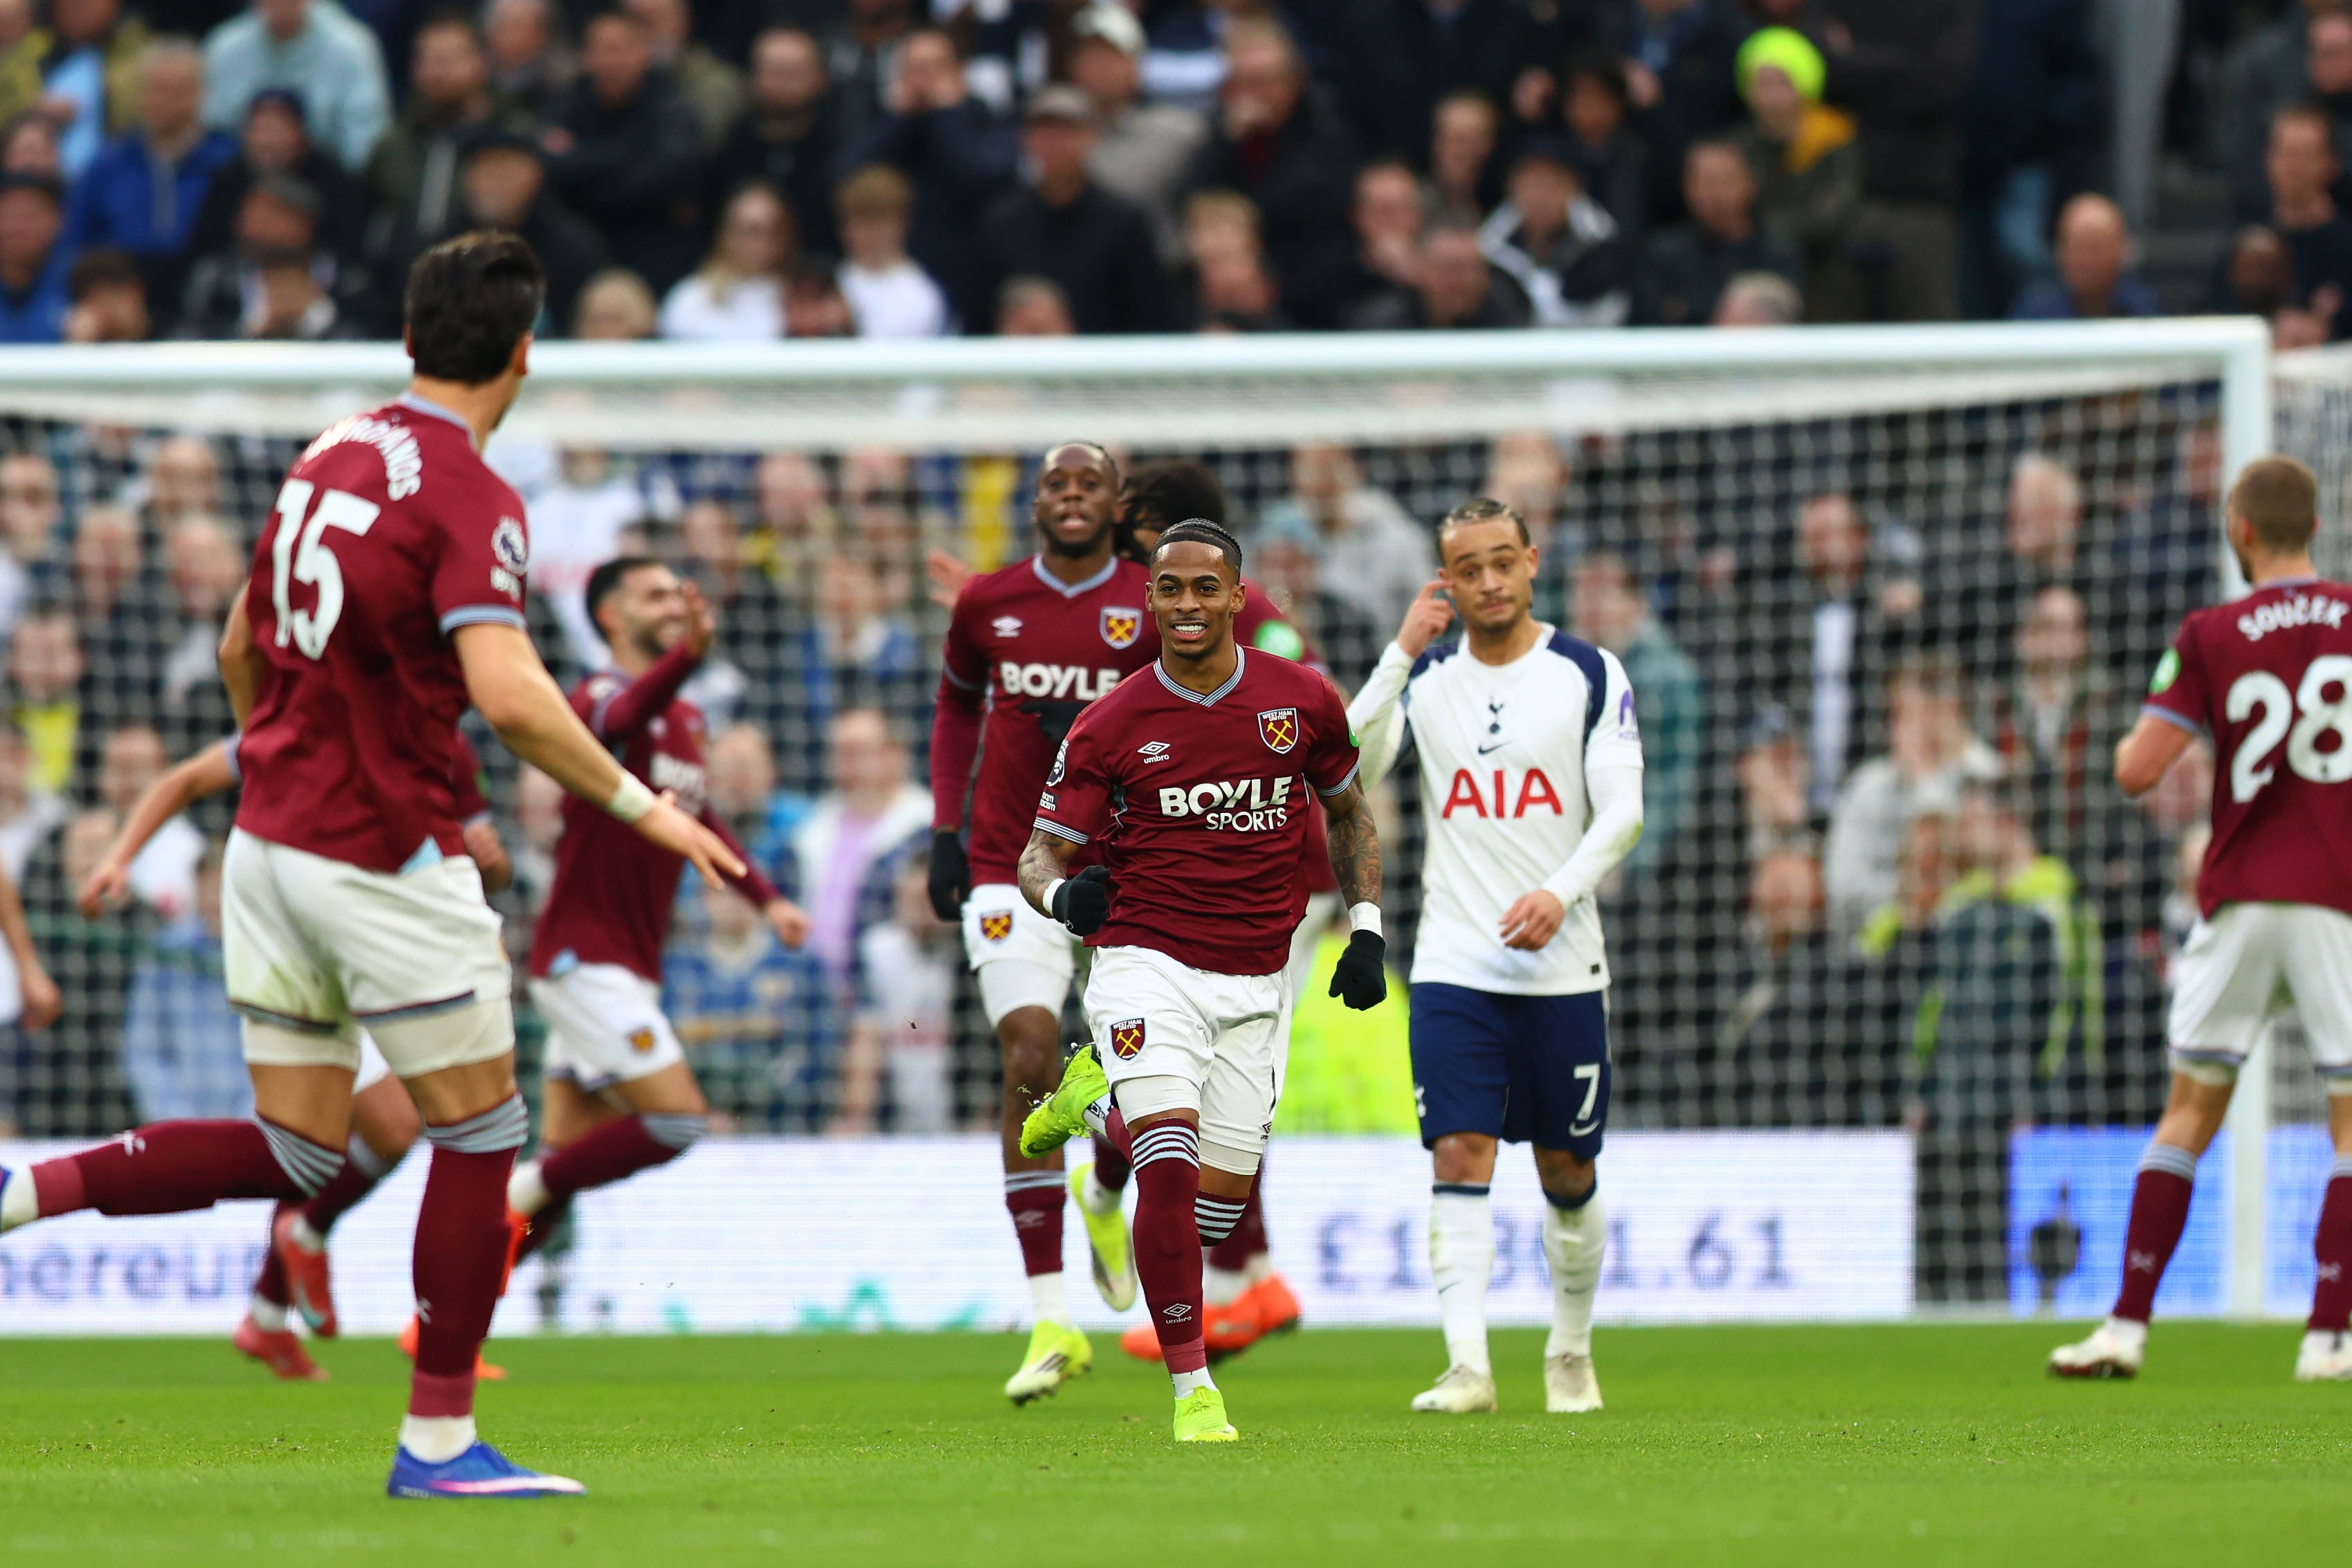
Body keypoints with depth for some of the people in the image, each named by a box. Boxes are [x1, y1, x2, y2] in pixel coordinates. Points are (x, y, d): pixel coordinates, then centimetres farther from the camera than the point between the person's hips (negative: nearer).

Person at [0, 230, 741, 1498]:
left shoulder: (332, 455, 10)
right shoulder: (468, 497, -15)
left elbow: (239, 647, 20)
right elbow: (507, 694, -27)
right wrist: (640, 806, -18)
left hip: (270, 842, 8)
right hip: (384, 859, -8)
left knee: (292, 1153, 12)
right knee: (480, 1132, 4)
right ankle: (439, 1440, 5)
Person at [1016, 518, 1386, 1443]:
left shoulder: (1303, 702, 1)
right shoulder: (1110, 726, -5)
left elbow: (1349, 815, 17)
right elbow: (1041, 854, -2)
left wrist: (1366, 931, 7)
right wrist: (1064, 895, -25)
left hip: (1256, 984, 3)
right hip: (1146, 964, -3)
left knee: (1216, 1207, 4)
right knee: (1172, 1167, -21)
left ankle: (1097, 1104, 33)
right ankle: (1191, 1387, -10)